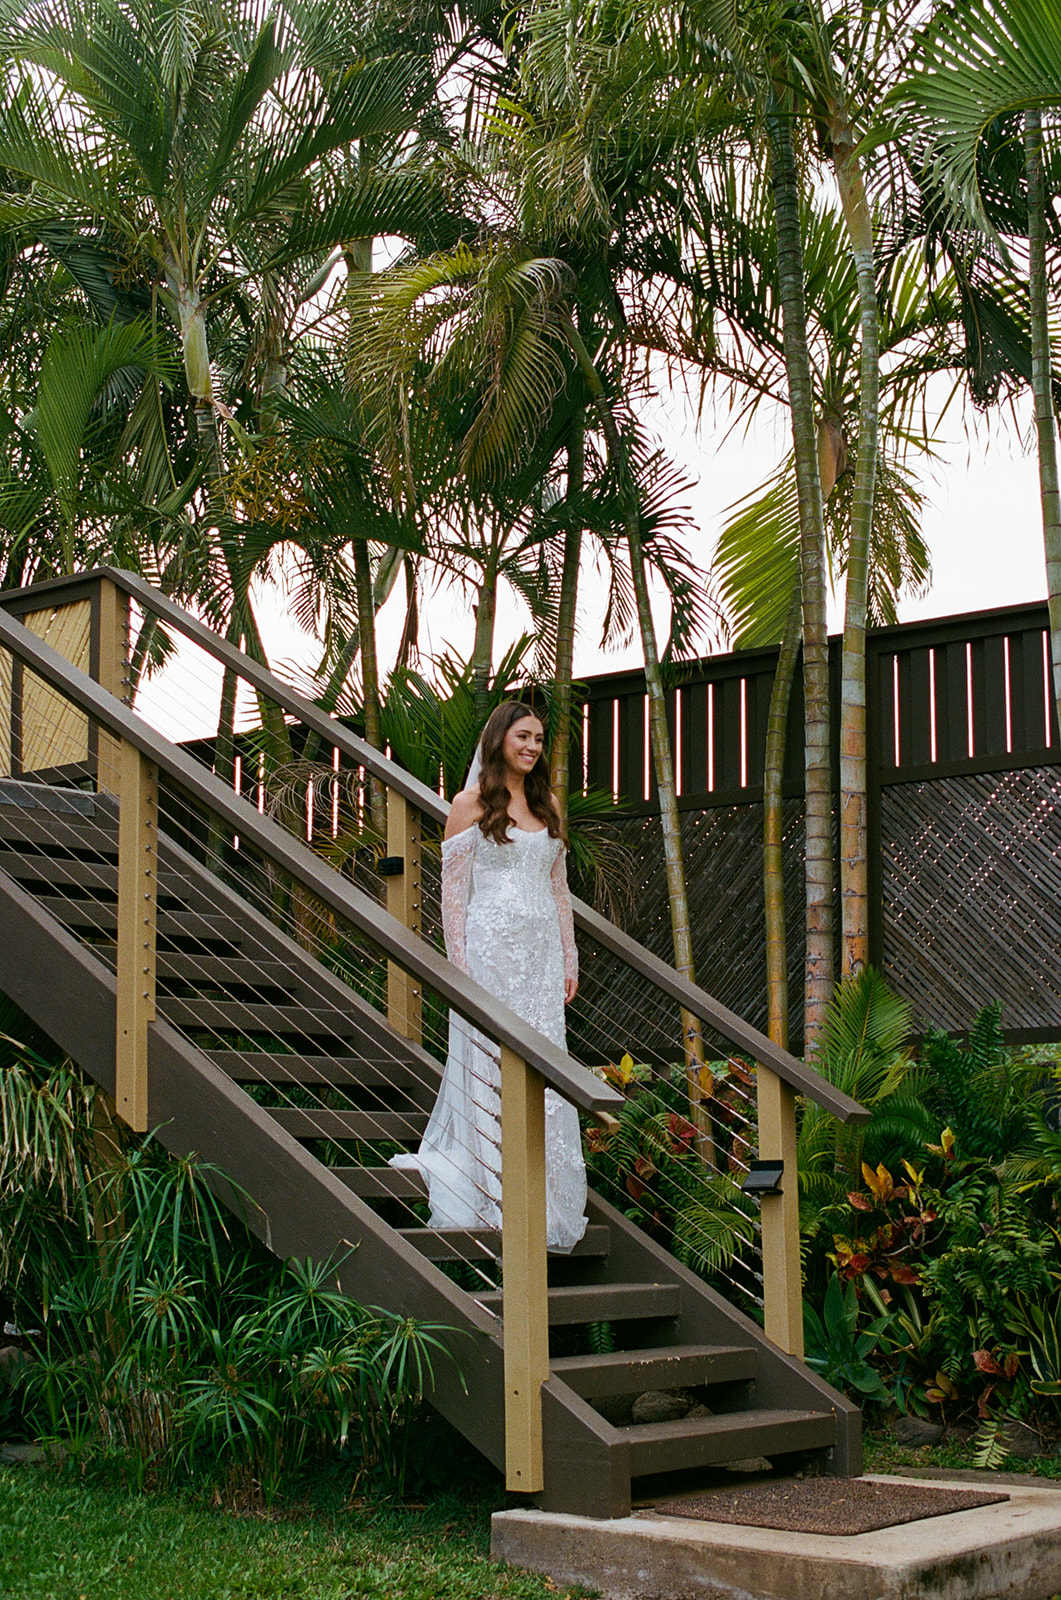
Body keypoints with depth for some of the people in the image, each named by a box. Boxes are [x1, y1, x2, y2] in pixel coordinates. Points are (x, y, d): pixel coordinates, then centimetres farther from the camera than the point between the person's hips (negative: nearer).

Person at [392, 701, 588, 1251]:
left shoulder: (548, 805, 15)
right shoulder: (472, 804, -1)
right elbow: (453, 889, -4)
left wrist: (569, 960, 12)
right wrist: (459, 964, -11)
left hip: (542, 950, 5)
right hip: (491, 946, -5)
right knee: (489, 1063, -3)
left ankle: (541, 1198, 11)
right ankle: (487, 1195, 4)